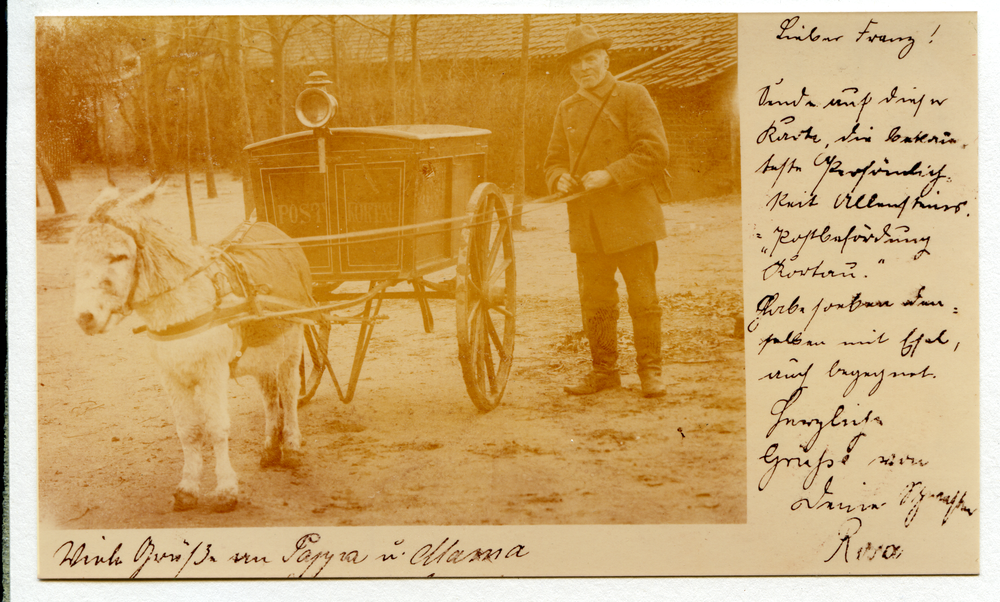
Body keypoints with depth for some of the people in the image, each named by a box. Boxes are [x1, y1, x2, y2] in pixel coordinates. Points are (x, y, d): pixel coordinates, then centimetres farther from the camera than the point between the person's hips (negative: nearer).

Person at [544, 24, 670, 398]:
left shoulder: (633, 97, 1)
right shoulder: (567, 110, 16)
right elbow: (554, 159, 20)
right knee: (595, 303, 4)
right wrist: (560, 178, -4)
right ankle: (604, 371, 17)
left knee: (643, 299, -1)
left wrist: (610, 175, -17)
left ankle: (650, 371, 10)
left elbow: (654, 151, -8)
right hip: (587, 224, 4)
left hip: (632, 218, -4)